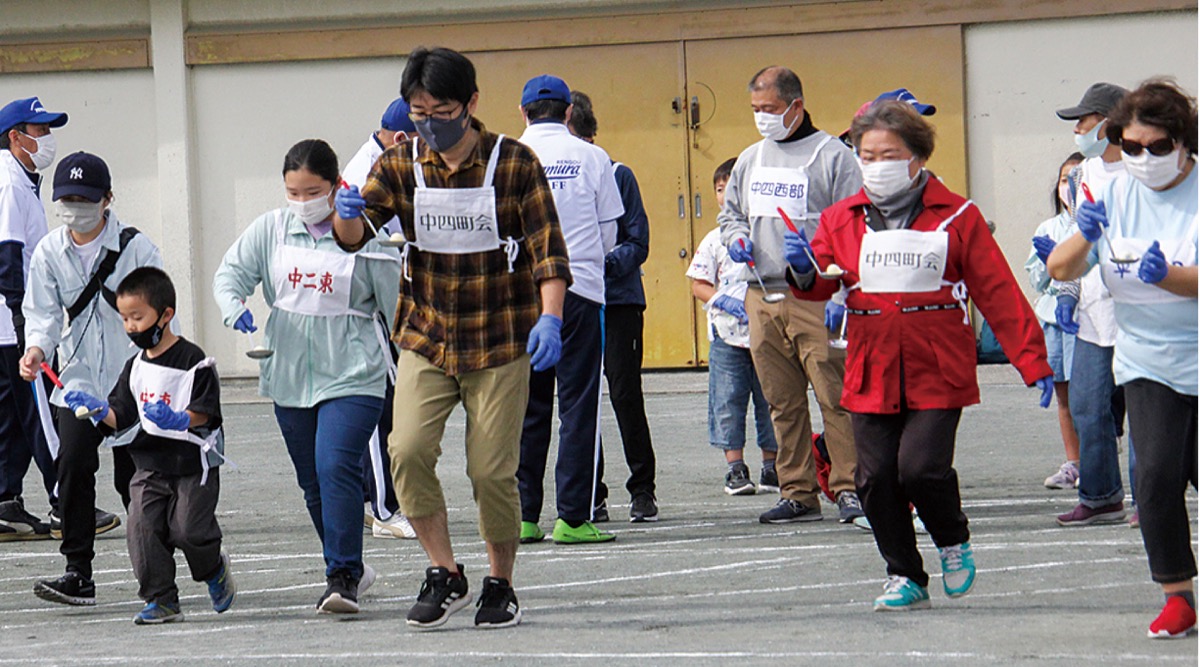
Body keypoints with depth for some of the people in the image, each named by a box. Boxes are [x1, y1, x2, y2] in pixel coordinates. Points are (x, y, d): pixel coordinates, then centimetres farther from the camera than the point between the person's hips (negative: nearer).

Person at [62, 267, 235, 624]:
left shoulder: (192, 360, -9)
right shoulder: (136, 367, 11)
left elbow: (204, 413, -14)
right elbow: (123, 416, 11)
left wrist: (178, 420, -32)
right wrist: (100, 410, -9)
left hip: (193, 464, -6)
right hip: (150, 465, 6)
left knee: (187, 528, -10)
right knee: (143, 528, -8)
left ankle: (214, 569, 23)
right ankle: (161, 599, 1)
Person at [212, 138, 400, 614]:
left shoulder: (364, 234, -7)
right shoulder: (270, 229, 4)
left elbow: (395, 303, 0)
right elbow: (230, 273, 7)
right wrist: (235, 308, -16)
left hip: (352, 374, -5)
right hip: (289, 374, 5)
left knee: (336, 468, -20)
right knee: (311, 481, 12)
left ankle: (342, 577, -17)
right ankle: (349, 568, 28)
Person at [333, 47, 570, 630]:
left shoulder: (515, 164, -6)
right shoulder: (400, 166, 2)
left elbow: (548, 248, -7)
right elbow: (356, 232, -7)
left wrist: (549, 318, -21)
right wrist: (345, 215, -31)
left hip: (499, 345, -2)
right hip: (426, 341, 2)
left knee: (492, 469, -3)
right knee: (407, 450, -16)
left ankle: (500, 585, 17)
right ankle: (445, 576, -1)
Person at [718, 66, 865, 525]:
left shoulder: (832, 157, -2)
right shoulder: (749, 161, 18)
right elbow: (730, 212, 30)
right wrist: (735, 237, 6)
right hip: (762, 299, 6)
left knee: (835, 396, -9)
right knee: (782, 402, 7)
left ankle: (849, 487, -6)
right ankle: (797, 492, 12)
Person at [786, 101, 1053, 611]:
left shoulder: (956, 217, 0)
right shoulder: (842, 219, 10)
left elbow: (998, 292, -1)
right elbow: (820, 284, 4)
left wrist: (1032, 362, -4)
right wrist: (804, 270, -22)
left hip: (937, 374, -4)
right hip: (871, 374, 4)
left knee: (921, 466, -16)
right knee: (876, 478, 0)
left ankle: (953, 542, 15)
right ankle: (904, 577, 17)